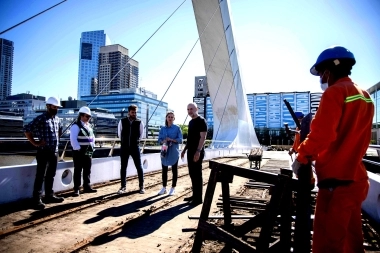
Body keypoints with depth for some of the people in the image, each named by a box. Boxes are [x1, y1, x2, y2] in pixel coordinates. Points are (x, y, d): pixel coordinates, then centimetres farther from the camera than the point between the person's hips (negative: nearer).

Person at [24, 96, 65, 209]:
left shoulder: (57, 119, 11)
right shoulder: (40, 119, -11)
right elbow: (26, 129, -14)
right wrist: (35, 143, -13)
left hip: (55, 151, 7)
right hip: (44, 152, -7)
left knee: (51, 175, 15)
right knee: (40, 176, -2)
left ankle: (49, 196, 25)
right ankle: (37, 200, 5)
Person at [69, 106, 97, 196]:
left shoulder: (88, 126, 14)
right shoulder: (76, 126, -11)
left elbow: (92, 137, 22)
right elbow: (73, 139, -18)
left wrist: (92, 146, 11)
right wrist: (78, 149, -19)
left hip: (88, 152, 8)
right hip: (79, 152, -8)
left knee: (87, 170, 12)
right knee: (78, 171, -1)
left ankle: (87, 187, 22)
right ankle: (76, 189, 6)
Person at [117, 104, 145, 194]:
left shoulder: (139, 122, -2)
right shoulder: (122, 121, -1)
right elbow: (119, 133, 12)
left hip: (135, 147, -1)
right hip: (124, 147, 1)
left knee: (139, 167, 2)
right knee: (123, 167, 6)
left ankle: (141, 186, 12)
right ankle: (123, 187, 18)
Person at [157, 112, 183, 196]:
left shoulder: (177, 128, -2)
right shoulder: (163, 129, 8)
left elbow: (180, 140, -7)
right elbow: (159, 139, 5)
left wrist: (171, 139, -20)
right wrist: (163, 142, -16)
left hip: (174, 152, -3)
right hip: (165, 151, 3)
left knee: (174, 170, 6)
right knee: (164, 170, 9)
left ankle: (173, 188, 17)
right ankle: (164, 188, 21)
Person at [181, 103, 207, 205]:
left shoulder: (201, 121, -9)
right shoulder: (191, 122, 17)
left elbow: (203, 137, -17)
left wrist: (198, 151, -24)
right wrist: (184, 149, 20)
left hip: (197, 152, -9)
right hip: (190, 151, 9)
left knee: (197, 174, -4)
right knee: (192, 174, 13)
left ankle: (198, 198, 4)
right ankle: (194, 195, 24)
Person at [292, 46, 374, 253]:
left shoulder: (334, 92, -12)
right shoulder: (364, 96, 15)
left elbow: (321, 134, -21)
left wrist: (302, 157, -8)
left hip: (336, 179, -9)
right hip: (355, 178, 9)